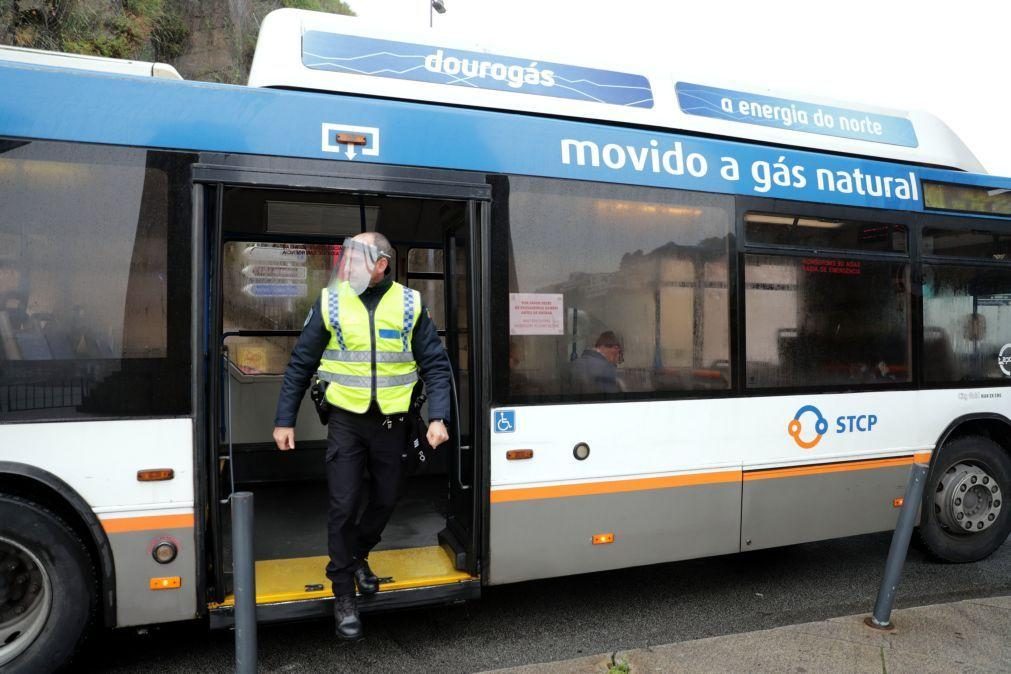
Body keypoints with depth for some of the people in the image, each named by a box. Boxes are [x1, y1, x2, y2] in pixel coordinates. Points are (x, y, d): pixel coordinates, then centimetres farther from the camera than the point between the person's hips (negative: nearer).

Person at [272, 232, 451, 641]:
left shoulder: (409, 304, -3)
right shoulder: (330, 302, -3)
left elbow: (435, 365, 0)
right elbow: (301, 364, 2)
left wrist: (438, 417, -11)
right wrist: (284, 420, 1)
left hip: (391, 421, 1)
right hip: (346, 420, -1)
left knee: (386, 498, 13)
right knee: (343, 505, -2)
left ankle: (358, 556, 42)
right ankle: (343, 594, 15)